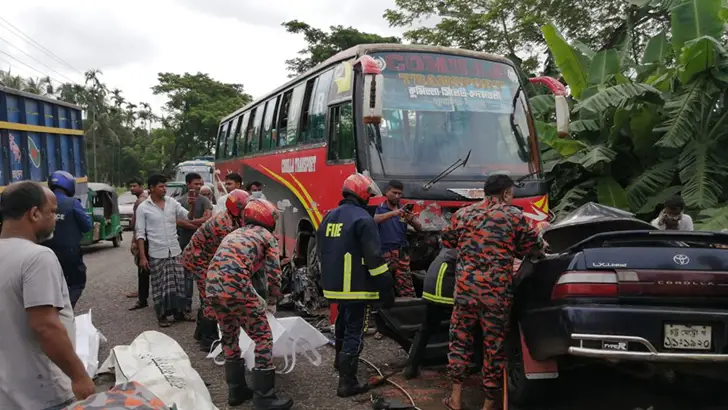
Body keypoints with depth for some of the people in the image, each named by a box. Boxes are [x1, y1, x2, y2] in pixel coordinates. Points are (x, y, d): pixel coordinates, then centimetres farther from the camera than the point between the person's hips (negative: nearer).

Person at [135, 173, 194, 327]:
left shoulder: (172, 202, 4)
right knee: (160, 285, 4)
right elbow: (140, 233, -5)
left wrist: (193, 205, -19)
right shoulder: (143, 208, -5)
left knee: (179, 283, 9)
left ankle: (179, 312, 22)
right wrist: (142, 256, -10)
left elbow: (188, 217, 0)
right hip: (156, 254, -3)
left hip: (175, 251, 3)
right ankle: (162, 315, 16)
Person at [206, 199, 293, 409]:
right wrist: (271, 301, 24)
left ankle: (236, 390, 33)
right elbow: (273, 274, 7)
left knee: (230, 338, 24)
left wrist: (257, 299, 44)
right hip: (236, 287, -7)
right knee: (263, 338, 5)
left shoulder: (234, 234, 31)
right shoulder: (266, 236, 12)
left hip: (212, 288, 7)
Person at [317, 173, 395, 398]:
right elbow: (374, 257, -19)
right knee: (354, 331, -1)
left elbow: (322, 251, 19)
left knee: (343, 324, 27)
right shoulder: (362, 219, -16)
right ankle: (347, 382, 2)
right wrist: (386, 288, -14)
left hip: (334, 284, 8)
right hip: (355, 287, -8)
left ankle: (342, 362, 46)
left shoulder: (329, 217, 11)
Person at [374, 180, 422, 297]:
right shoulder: (380, 209, 5)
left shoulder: (404, 210, 14)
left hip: (402, 255, 3)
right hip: (384, 254, -3)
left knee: (407, 291, -2)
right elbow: (374, 220, -18)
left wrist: (411, 220, -15)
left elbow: (419, 229, 8)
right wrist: (393, 213, -33)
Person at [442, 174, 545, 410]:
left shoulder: (463, 214, 8)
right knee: (494, 344, 10)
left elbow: (447, 241, 20)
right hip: (497, 291, -2)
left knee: (460, 337, 15)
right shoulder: (514, 216, 0)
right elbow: (532, 249, 6)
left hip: (465, 286, 2)